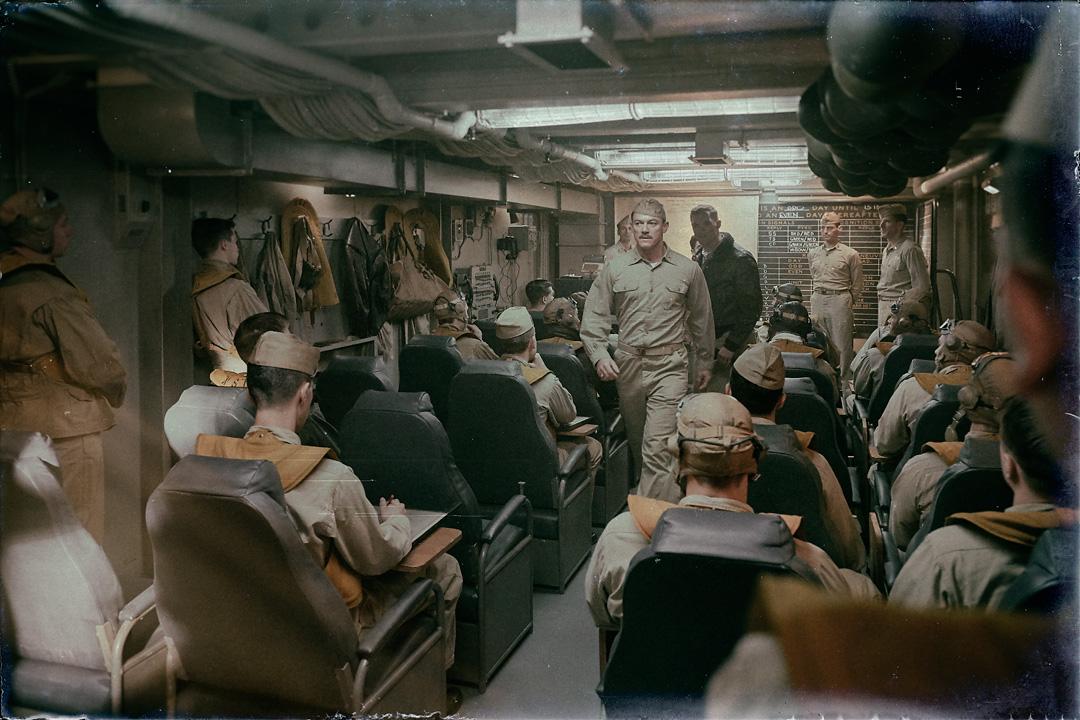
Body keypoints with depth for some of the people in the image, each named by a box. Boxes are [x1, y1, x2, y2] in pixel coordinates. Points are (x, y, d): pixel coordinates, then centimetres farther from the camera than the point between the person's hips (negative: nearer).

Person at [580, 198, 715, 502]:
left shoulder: (688, 270, 4)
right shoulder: (614, 269, 5)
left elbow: (701, 320, 13)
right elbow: (594, 317, 4)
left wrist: (705, 363, 17)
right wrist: (599, 355, -11)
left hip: (669, 366, -3)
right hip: (627, 364, 3)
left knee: (657, 449, -12)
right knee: (637, 441, 15)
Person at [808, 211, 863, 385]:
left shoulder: (850, 254, -2)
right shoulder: (813, 254, 11)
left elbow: (857, 285, 5)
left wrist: (847, 303, 8)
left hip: (840, 301, -4)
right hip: (817, 301, 4)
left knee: (841, 345, -2)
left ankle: (842, 384, 3)